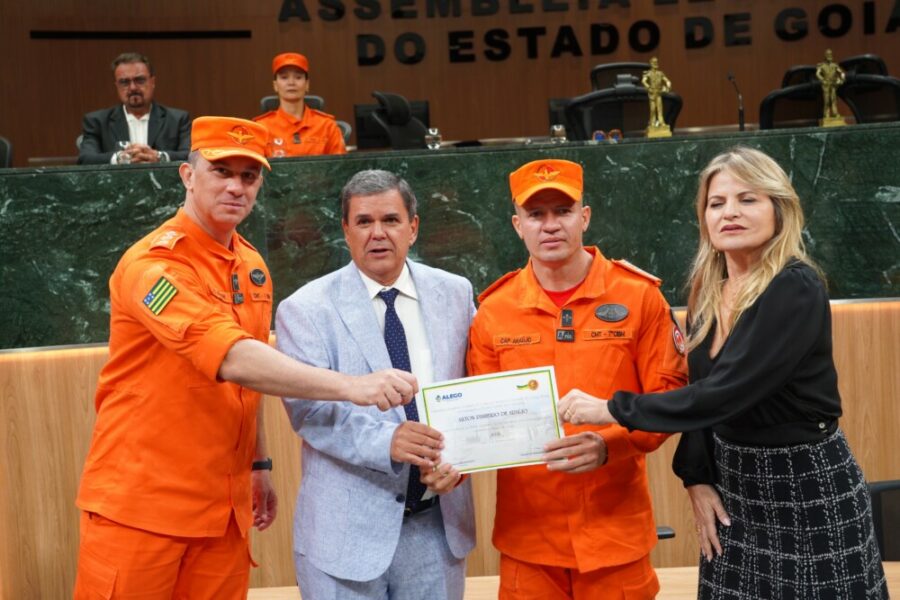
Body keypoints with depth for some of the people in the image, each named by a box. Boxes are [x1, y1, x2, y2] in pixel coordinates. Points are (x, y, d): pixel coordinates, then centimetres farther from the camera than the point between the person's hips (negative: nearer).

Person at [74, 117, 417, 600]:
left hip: (224, 505, 6)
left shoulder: (253, 266, 8)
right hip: (141, 504, -6)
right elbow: (233, 360, -31)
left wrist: (258, 465, 17)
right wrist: (351, 387, -38)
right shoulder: (153, 265, -17)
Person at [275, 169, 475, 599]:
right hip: (347, 530, -3)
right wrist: (386, 440, -30)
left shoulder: (455, 294, 5)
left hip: (439, 521, 3)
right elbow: (308, 408, -15)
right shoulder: (305, 309, -5)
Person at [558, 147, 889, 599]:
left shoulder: (797, 289, -20)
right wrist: (696, 477, -2)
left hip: (808, 488, -6)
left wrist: (612, 409, -25)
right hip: (731, 480, 6)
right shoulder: (707, 291, 3)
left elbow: (726, 391, -28)